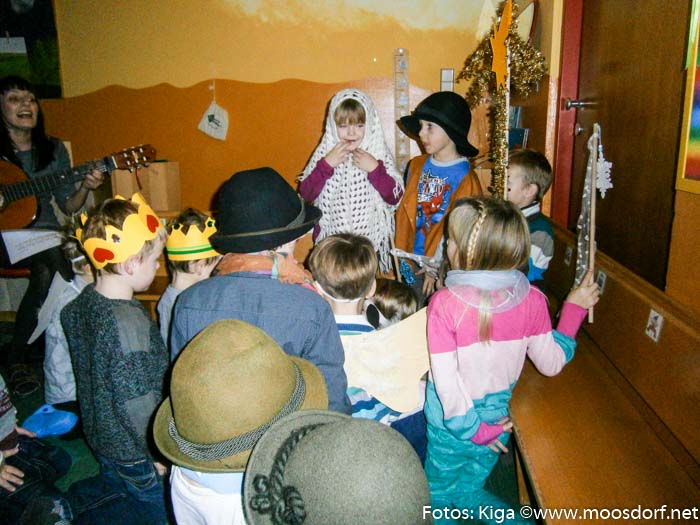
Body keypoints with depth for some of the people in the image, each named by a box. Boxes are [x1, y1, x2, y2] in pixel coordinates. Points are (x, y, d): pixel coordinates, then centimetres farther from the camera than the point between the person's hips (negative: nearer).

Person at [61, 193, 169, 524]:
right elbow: (135, 401, -27)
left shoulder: (79, 304, -7)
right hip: (133, 449, -7)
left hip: (98, 433, 7)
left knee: (120, 483, 31)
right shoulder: (130, 322, -33)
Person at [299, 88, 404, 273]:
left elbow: (395, 198, -7)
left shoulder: (379, 154, -2)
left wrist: (375, 169, -18)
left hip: (371, 242, 0)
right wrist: (326, 165, -15)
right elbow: (305, 195, -6)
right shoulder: (325, 153, 0)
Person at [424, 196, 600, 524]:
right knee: (469, 489, 27)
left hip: (453, 420, -3)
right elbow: (552, 364, -3)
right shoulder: (531, 300, -15)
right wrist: (574, 308, 6)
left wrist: (473, 429, -9)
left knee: (439, 491, 26)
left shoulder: (444, 304, -26)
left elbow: (445, 379, -24)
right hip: (497, 415, 3)